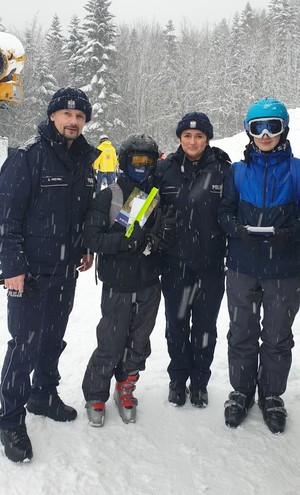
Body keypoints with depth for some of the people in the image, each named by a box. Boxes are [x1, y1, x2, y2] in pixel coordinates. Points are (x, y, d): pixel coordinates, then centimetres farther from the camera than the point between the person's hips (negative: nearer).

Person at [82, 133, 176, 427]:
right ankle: (95, 396, 25)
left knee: (139, 344, 13)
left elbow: (167, 241, 7)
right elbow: (91, 238, -12)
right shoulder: (108, 197, -5)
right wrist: (128, 241, -23)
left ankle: (126, 389, 35)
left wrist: (160, 238, -16)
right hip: (118, 285, -3)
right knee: (111, 345, 3)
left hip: (149, 286, 4)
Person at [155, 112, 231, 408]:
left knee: (205, 324, 10)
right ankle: (178, 378, 31)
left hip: (211, 264, -1)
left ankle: (200, 381, 29)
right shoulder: (166, 169, 1)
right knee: (176, 322, 12)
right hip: (175, 262, 1)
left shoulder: (222, 169, -3)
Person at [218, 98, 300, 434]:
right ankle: (241, 391, 30)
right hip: (243, 268, 1)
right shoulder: (238, 171, 5)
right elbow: (225, 212, 4)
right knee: (241, 334, 11)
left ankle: (271, 395, 30)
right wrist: (239, 230, -16)